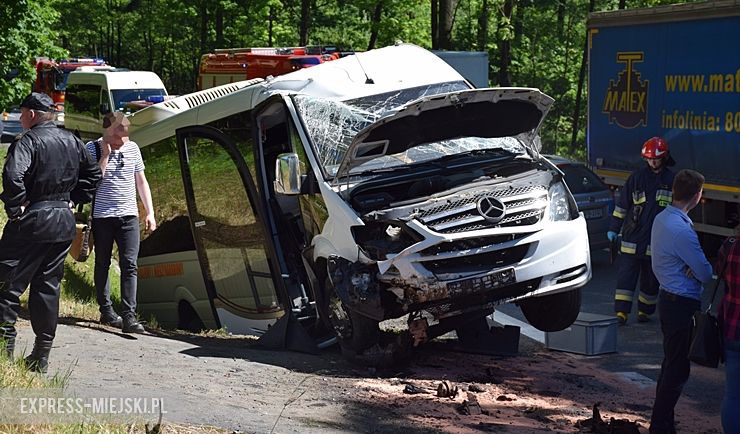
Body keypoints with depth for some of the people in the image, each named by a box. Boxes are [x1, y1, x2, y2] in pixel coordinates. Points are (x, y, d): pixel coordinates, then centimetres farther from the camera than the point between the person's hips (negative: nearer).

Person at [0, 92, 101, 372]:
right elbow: (93, 174, 20)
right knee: (48, 287, 11)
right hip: (64, 222, 7)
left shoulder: (27, 141, -12)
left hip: (31, 222, -7)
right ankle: (42, 355, 13)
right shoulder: (72, 142, 11)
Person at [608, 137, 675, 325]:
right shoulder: (637, 177, 4)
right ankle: (621, 312, -4)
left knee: (651, 279, 9)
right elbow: (622, 204, 8)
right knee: (625, 275, -5)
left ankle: (645, 311, 22)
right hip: (632, 237, -1)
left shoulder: (671, 180, 5)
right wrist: (613, 228, 7)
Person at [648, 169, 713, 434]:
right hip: (683, 304, -10)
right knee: (678, 369, -2)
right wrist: (706, 270, 4)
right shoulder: (681, 229, -24)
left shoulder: (662, 218, 7)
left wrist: (692, 268, -9)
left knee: (671, 364, 19)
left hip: (668, 299, 10)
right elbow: (706, 274, -18)